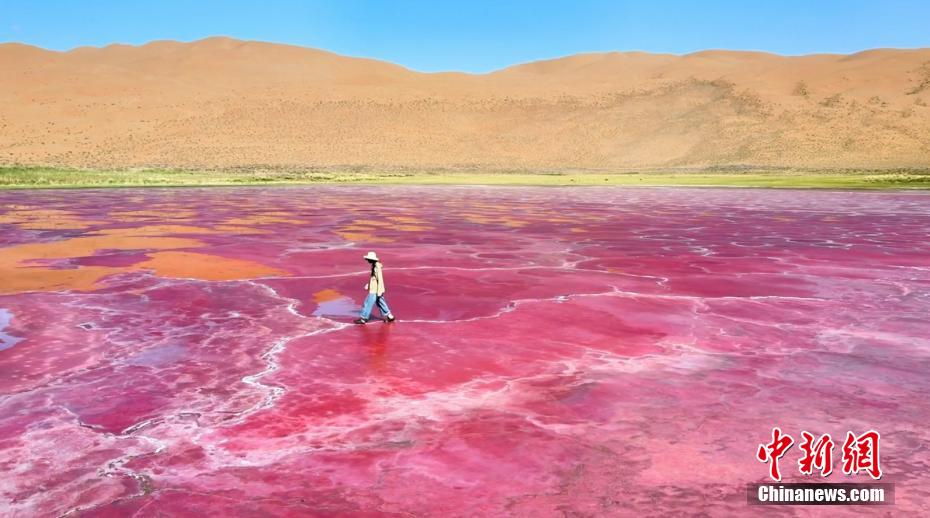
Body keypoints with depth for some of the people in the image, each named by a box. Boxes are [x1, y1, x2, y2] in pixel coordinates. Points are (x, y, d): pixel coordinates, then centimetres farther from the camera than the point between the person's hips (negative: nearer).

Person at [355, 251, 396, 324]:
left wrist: (379, 291, -22)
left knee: (368, 303, -1)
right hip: (374, 289, 10)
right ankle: (389, 316, 22)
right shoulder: (374, 266, 7)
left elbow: (380, 280, -23)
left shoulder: (377, 268, -23)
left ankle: (363, 318, 9)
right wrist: (368, 284, 20)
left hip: (375, 291, -10)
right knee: (380, 303, 16)